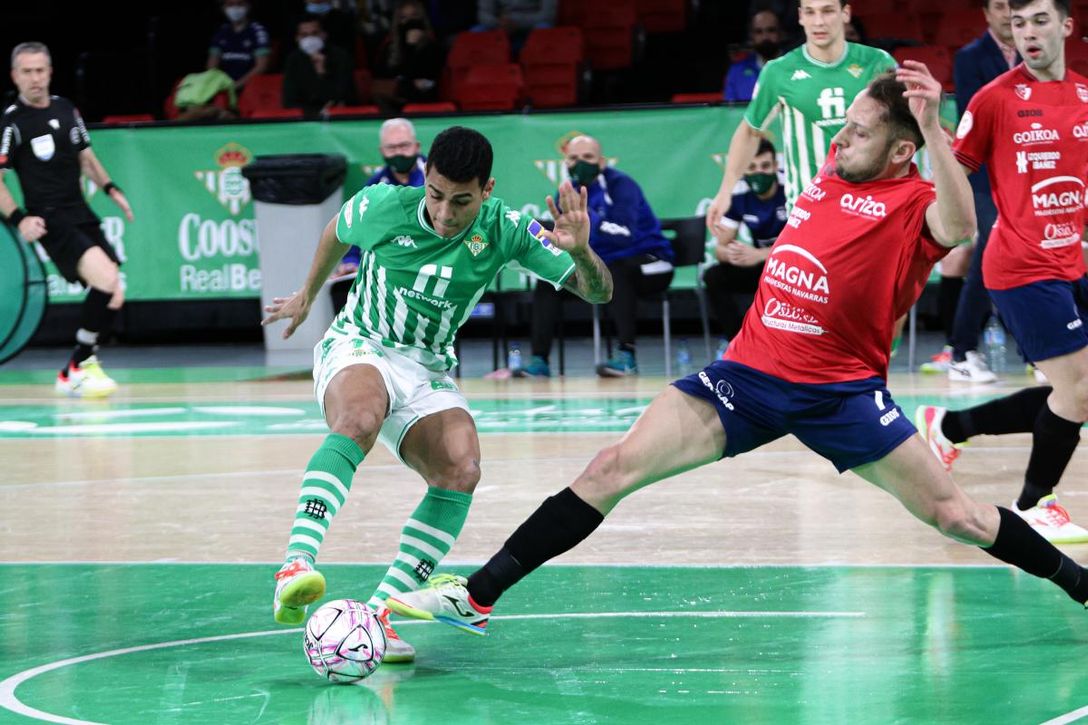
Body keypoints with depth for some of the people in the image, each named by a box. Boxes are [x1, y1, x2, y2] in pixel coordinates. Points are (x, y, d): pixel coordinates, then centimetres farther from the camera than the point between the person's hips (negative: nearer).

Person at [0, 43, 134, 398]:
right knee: (106, 282, -24)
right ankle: (82, 365, -10)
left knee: (112, 297, 3)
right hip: (50, 220, -7)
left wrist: (111, 189, 10)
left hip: (81, 216, 8)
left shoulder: (66, 109, 13)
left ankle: (70, 376, 15)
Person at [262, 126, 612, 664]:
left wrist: (579, 251, -35)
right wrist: (307, 295, 28)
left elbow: (598, 292, -13)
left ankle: (379, 612, -22)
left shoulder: (505, 231, -12)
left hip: (428, 372, 3)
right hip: (357, 347, -3)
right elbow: (337, 232, 12)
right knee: (359, 420, -39)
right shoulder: (382, 206, -14)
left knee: (461, 472, -26)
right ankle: (295, 569, -53)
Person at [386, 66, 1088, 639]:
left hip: (841, 393, -5)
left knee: (952, 513, -5)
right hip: (748, 373, 5)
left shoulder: (914, 201, -11)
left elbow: (959, 227, -37)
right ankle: (478, 597, -3)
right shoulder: (833, 170, 7)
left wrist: (933, 127, -42)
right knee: (614, 469, -5)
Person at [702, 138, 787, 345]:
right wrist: (729, 253, -32)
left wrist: (759, 255, -39)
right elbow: (720, 247, -5)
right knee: (713, 277, -17)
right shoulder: (738, 196, -8)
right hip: (762, 266, 5)